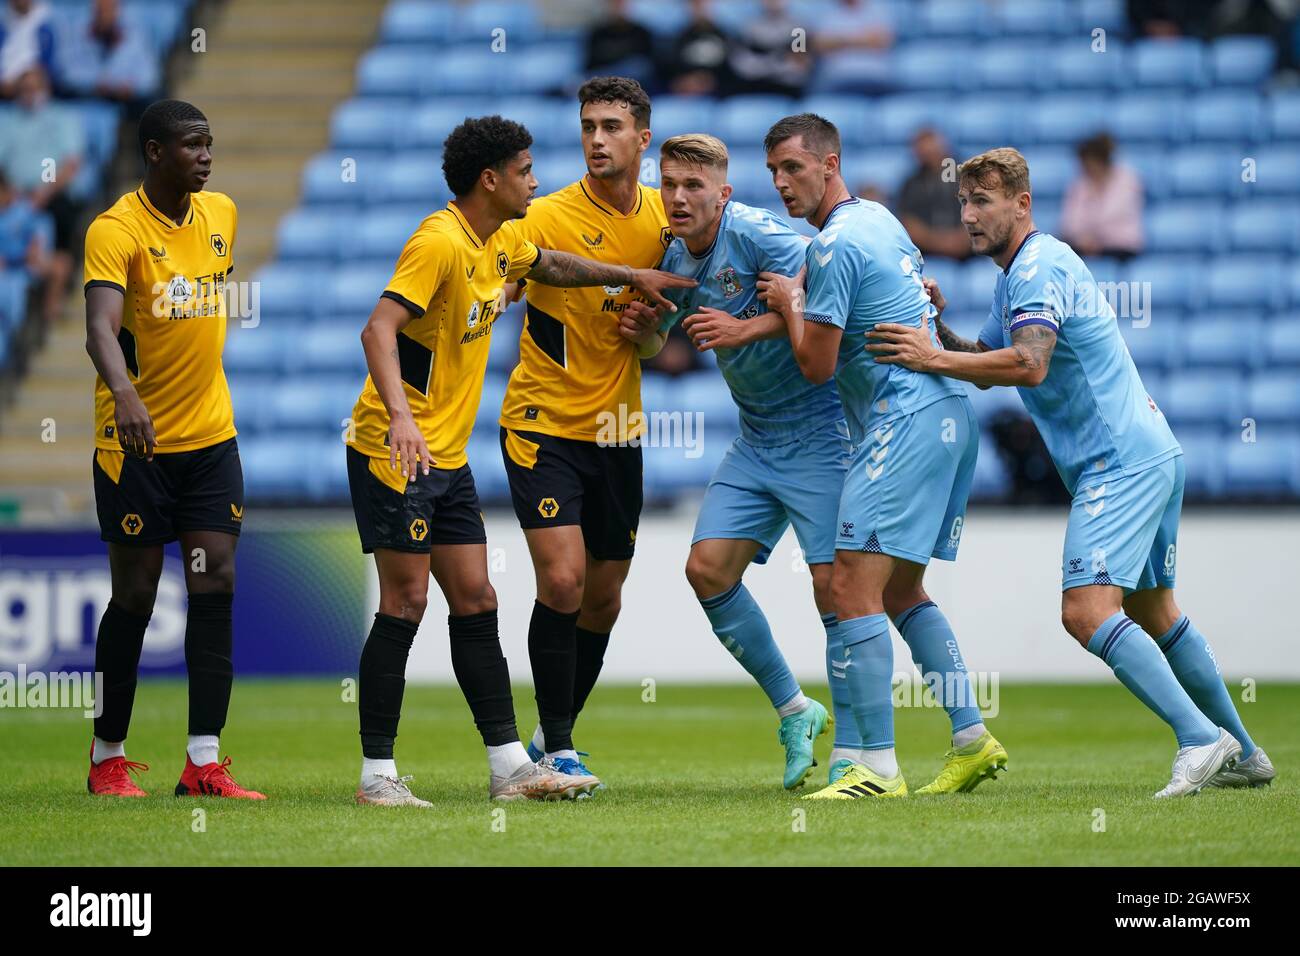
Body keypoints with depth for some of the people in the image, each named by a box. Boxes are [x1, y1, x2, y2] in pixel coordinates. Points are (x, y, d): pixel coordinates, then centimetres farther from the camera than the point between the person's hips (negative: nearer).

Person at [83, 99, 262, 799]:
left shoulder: (222, 213, 6)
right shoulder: (116, 229, -14)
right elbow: (100, 327, -29)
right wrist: (125, 393, -47)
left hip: (211, 436, 5)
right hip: (136, 440, -5)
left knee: (216, 586, -5)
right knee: (135, 596, 1)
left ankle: (203, 762, -3)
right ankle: (108, 759, 15)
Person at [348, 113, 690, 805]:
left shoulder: (500, 243, 11)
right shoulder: (439, 243, -18)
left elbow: (553, 265, 34)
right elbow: (379, 328, -29)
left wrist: (632, 276, 32)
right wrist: (400, 417, -41)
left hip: (447, 457, 9)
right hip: (395, 454, -9)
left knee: (476, 604, 7)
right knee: (405, 603, -9)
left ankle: (509, 767, 10)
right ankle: (376, 774, -4)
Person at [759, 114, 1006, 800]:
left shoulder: (836, 244, -13)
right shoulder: (879, 217, 16)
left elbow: (816, 363, -12)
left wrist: (788, 302, 7)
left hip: (905, 422, -10)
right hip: (948, 413, 10)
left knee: (852, 587, -13)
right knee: (900, 591, 17)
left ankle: (878, 767, -17)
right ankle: (972, 740, 15)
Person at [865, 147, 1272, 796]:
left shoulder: (1040, 266, -14)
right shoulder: (1015, 276, 19)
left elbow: (1028, 365, -28)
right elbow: (985, 367, 25)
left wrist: (932, 357, -27)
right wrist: (938, 329, 8)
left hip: (1121, 463, -11)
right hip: (1149, 454, 11)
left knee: (1087, 610, -21)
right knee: (1151, 614, 18)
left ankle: (1200, 737, -23)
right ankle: (1244, 754, 26)